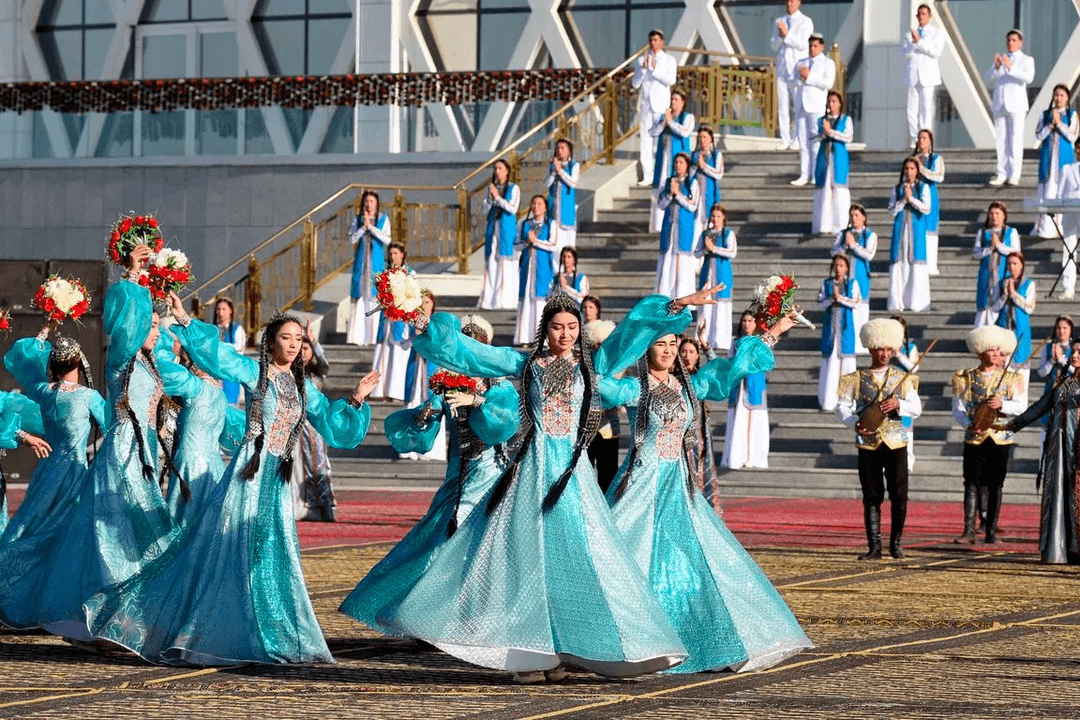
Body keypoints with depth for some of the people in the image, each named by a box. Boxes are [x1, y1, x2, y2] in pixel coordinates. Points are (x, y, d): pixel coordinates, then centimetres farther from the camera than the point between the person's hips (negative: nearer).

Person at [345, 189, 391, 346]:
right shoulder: (358, 219, 6)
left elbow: (387, 240, -10)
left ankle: (373, 336, 1)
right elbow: (351, 239, -3)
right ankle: (357, 336, -1)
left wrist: (371, 226, -15)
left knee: (374, 295, -4)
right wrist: (363, 226, -13)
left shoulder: (383, 219, 2)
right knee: (360, 295, -2)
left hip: (377, 262, -1)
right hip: (361, 261, 1)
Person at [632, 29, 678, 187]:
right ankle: (647, 177, 3)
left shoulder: (669, 60, 6)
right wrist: (643, 68, -9)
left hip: (661, 105, -3)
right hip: (645, 104, 3)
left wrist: (655, 68, -17)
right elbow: (635, 84, 5)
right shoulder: (642, 60, 12)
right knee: (645, 139, 0)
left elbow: (671, 80, -10)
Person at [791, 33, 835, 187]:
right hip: (801, 105, 5)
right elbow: (796, 83, 16)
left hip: (817, 106, -5)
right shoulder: (802, 63, 23)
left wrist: (809, 77, -8)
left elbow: (828, 83, -8)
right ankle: (804, 175, 2)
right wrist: (800, 76, -5)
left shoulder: (828, 63, 6)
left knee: (816, 141, -9)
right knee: (802, 141, 2)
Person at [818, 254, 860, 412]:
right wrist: (832, 299, -16)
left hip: (845, 327, -1)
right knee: (829, 363, -1)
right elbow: (820, 304, 2)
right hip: (830, 326, 1)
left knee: (845, 360, -4)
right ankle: (828, 401, 1)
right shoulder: (826, 283, 7)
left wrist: (840, 298, -17)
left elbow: (856, 303, -6)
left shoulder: (852, 284, 3)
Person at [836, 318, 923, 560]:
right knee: (872, 497, 2)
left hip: (896, 443, 0)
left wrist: (899, 405, -18)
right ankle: (874, 547, 6)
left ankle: (895, 543, 11)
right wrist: (855, 422, -15)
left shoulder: (903, 379, 9)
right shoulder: (857, 379, 7)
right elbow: (842, 407, 4)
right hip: (868, 444, 0)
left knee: (899, 496, -3)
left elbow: (916, 408, 2)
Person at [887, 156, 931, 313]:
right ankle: (898, 302, 2)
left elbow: (926, 208, -8)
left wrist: (911, 198, -13)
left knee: (916, 263, -5)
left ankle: (916, 302, -2)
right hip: (900, 229, 2)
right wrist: (903, 200, -10)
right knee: (899, 263, -2)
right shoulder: (897, 188, 9)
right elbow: (892, 210, 3)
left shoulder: (923, 187, 3)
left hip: (916, 229, -2)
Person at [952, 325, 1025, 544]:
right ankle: (969, 530, -8)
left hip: (1000, 437, 1)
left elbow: (1020, 406, -1)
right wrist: (969, 425, -18)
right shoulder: (965, 378, 4)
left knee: (995, 485, 3)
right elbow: (958, 409, 0)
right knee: (972, 483, -6)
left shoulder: (1010, 378, 7)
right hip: (974, 439, -1)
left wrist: (1002, 405, -21)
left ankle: (991, 531, 8)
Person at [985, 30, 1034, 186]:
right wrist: (996, 67, -10)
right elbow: (989, 80, 9)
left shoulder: (1027, 60, 7)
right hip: (1000, 104, 4)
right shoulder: (1000, 58, 18)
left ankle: (1014, 175, -6)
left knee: (1016, 139, -7)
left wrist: (1010, 67, -25)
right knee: (1001, 139, 1)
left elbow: (1028, 77, -13)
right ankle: (1002, 174, 3)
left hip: (1016, 105, -4)